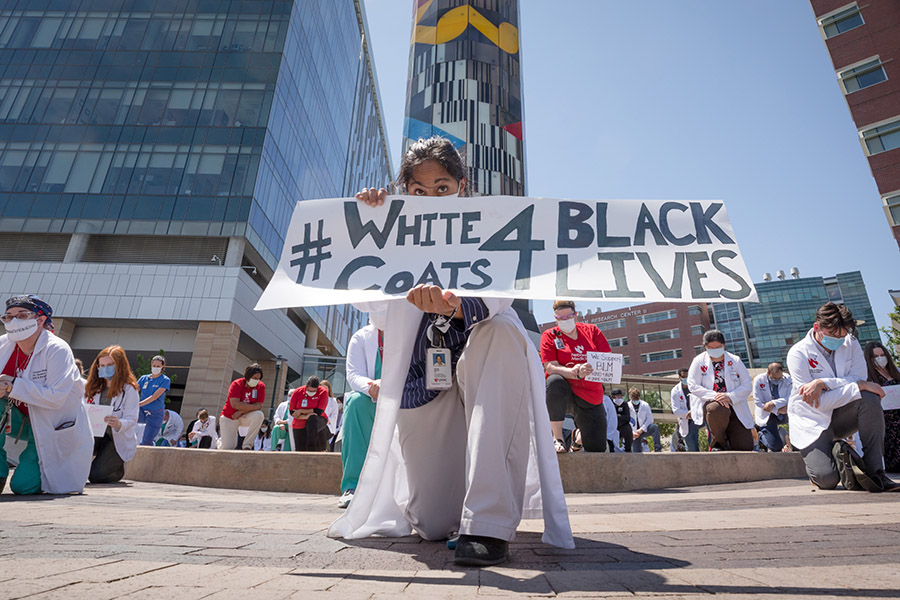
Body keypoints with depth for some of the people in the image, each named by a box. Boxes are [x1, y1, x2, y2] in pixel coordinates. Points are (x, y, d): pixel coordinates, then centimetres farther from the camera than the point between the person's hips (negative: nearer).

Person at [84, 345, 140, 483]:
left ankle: (119, 468, 20)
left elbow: (131, 420, -14)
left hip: (119, 439, -4)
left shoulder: (129, 390, -8)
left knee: (95, 475, -15)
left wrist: (118, 424, -36)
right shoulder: (95, 387, 11)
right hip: (97, 434, 4)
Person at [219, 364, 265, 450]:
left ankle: (247, 445, -20)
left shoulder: (261, 386, -8)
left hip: (245, 417, 2)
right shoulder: (236, 384, -15)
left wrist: (241, 411, -24)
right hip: (229, 417, -2)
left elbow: (259, 406, -14)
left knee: (259, 415, -31)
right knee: (228, 447, -11)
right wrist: (254, 406, -23)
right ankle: (221, 441, 28)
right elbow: (235, 404, -27)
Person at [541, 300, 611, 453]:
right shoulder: (549, 335, -1)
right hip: (563, 393, -3)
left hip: (591, 396, 3)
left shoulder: (592, 331, 6)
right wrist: (576, 373, -31)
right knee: (555, 381, -38)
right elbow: (550, 367, -14)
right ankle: (557, 438, -22)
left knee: (597, 449, -1)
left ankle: (580, 431, 38)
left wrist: (595, 367, -24)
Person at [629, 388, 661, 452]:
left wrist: (642, 429, -15)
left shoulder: (645, 405, 1)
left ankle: (657, 450, -32)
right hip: (634, 434, -1)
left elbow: (650, 419, -3)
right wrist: (632, 433, -18)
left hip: (644, 430, 1)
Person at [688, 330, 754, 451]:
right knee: (717, 409, -41)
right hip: (709, 404, -2)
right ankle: (718, 444, -13)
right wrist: (714, 396, -21)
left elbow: (747, 385, 2)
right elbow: (693, 386, -5)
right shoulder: (699, 361, 2)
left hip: (734, 407, 2)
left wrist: (730, 396, -17)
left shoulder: (735, 361, 8)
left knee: (745, 447, -9)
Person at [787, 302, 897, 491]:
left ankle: (875, 472, -16)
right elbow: (819, 404, -21)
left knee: (870, 398, -28)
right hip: (813, 423, -4)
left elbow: (859, 379, -14)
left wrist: (822, 383, -28)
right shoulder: (798, 353, -16)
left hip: (843, 417, 5)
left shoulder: (850, 344, 1)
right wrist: (859, 386, -24)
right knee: (827, 480, -22)